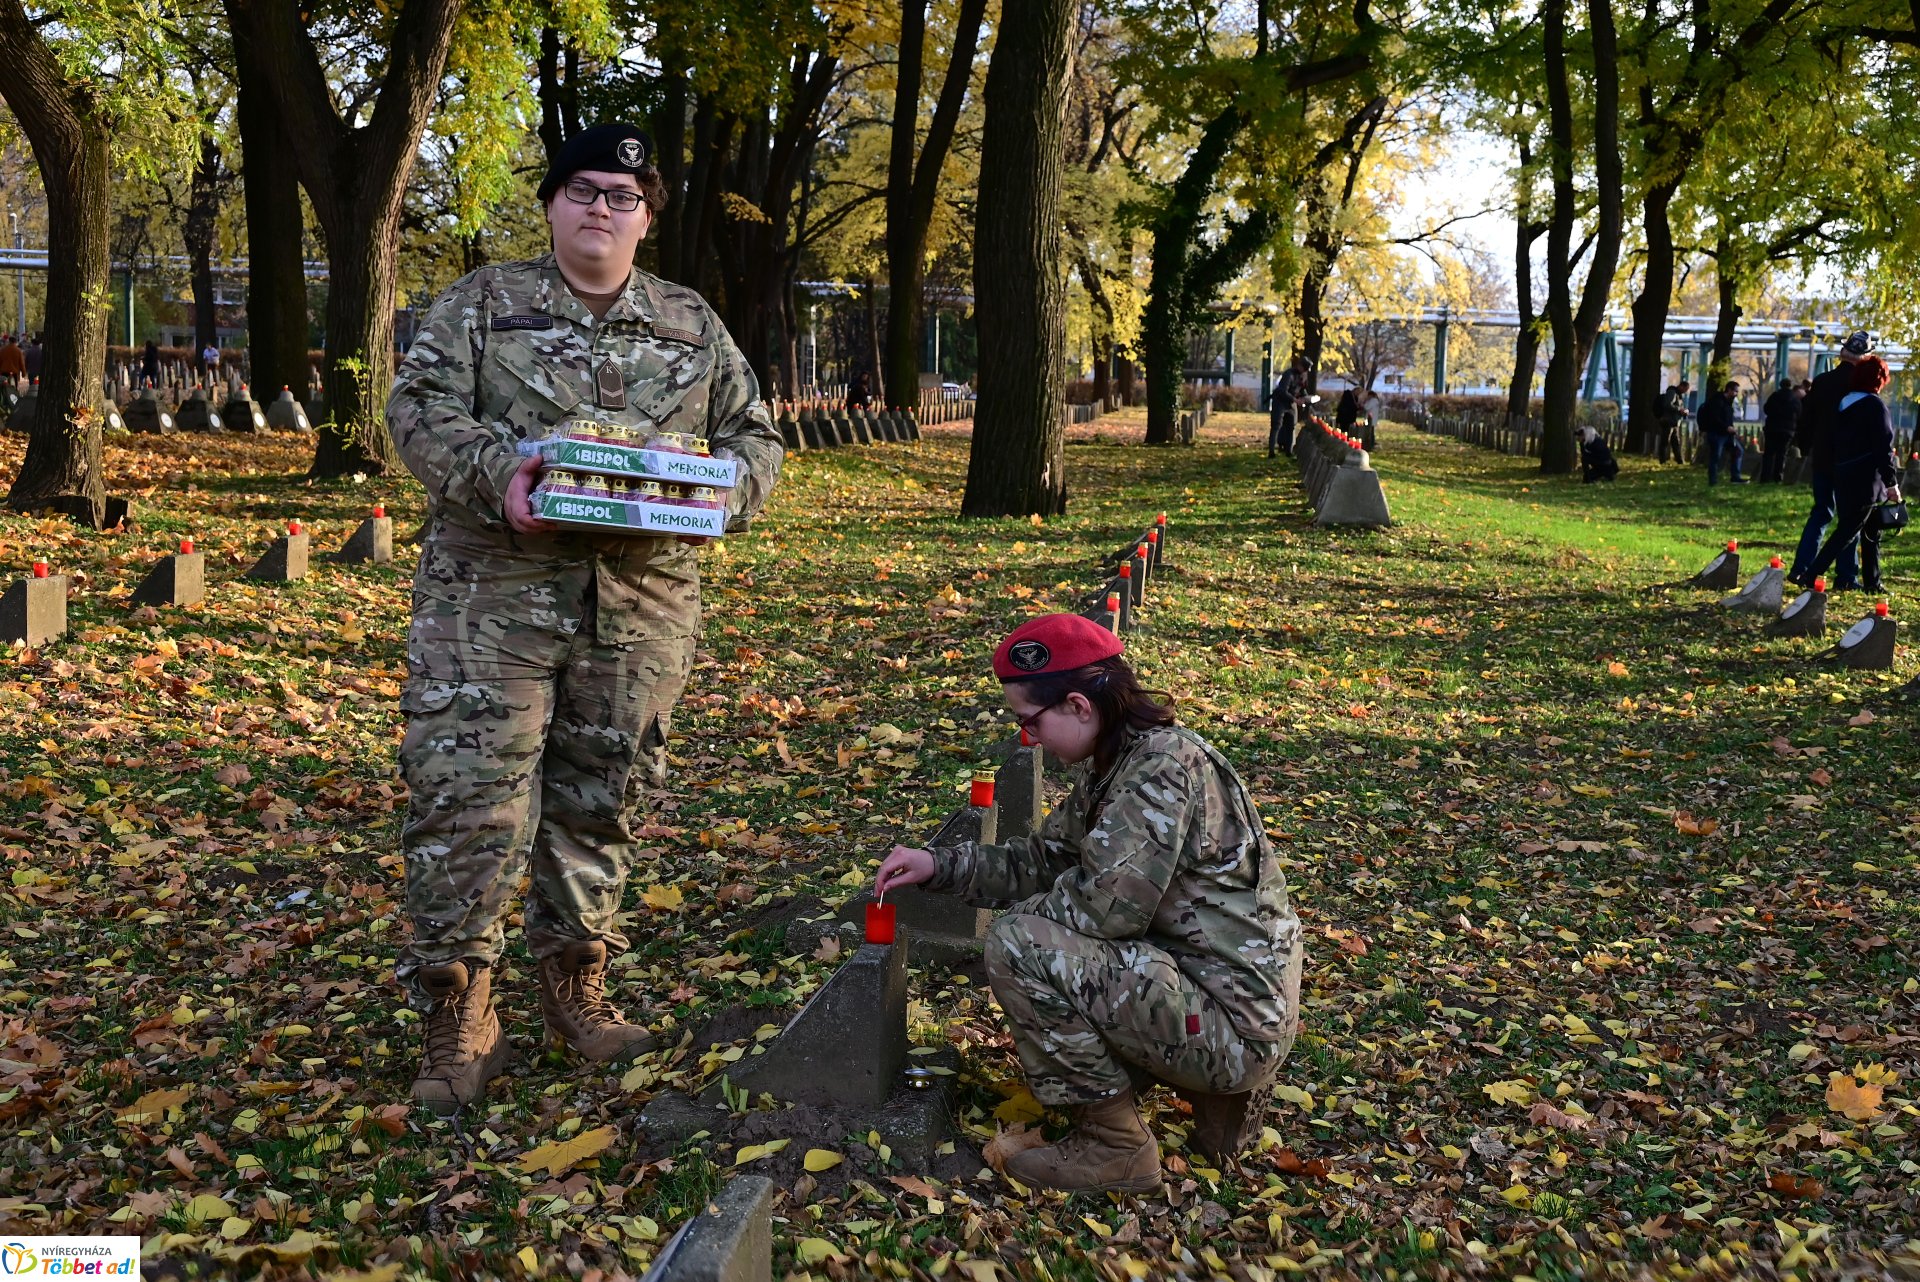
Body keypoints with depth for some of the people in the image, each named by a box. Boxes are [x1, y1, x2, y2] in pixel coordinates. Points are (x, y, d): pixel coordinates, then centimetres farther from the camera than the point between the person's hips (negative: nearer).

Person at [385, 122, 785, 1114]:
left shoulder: (692, 324, 16)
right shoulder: (484, 302, 8)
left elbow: (754, 437, 16)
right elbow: (419, 408, -2)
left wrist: (719, 491, -6)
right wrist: (496, 470, -21)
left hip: (642, 604, 3)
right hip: (494, 594, -2)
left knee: (602, 800, 10)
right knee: (469, 796, -6)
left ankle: (576, 991, 26)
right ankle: (457, 1016, 8)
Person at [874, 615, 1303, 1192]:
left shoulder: (1166, 766, -22)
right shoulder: (1113, 766, 8)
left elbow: (1107, 906, -26)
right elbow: (1043, 859, 17)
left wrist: (1028, 908, -7)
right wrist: (939, 865, 8)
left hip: (1237, 1026, -10)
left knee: (1018, 945, -17)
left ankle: (1114, 1145, -1)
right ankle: (1216, 1091, 15)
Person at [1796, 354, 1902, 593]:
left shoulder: (1844, 404, 11)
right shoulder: (1876, 406, -12)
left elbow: (1831, 443, 14)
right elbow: (1883, 447, -15)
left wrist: (1834, 474, 20)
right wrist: (1891, 482, -13)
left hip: (1843, 477, 8)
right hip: (1866, 479, -8)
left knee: (1870, 531, 17)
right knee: (1847, 531, -4)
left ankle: (1872, 582, 20)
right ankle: (1810, 575, -12)